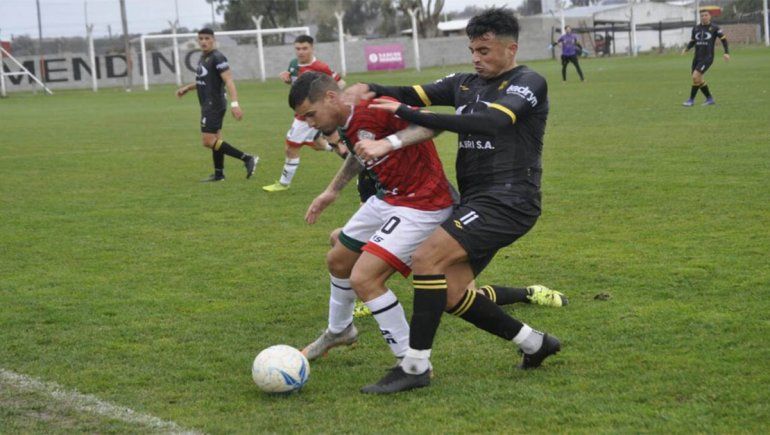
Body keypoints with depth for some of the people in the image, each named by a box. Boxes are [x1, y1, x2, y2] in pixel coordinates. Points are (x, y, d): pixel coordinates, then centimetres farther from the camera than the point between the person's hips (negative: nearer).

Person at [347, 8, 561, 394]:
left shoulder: (528, 83, -8)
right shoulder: (465, 84, 15)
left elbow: (488, 122, -24)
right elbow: (414, 94, 10)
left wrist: (407, 114, -26)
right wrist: (370, 90, -13)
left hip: (507, 202, -8)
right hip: (475, 202, 8)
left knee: (425, 259, -21)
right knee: (450, 295, 3)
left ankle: (415, 366, -14)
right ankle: (534, 343, 20)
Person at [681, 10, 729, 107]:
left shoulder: (714, 28, -2)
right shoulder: (696, 28, 10)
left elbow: (723, 39, 5)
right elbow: (692, 42, 19)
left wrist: (727, 53, -5)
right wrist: (686, 49, 0)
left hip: (707, 58, -6)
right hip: (697, 58, 6)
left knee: (695, 77, -18)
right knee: (699, 80, 9)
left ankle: (691, 100, -7)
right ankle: (710, 99, 25)